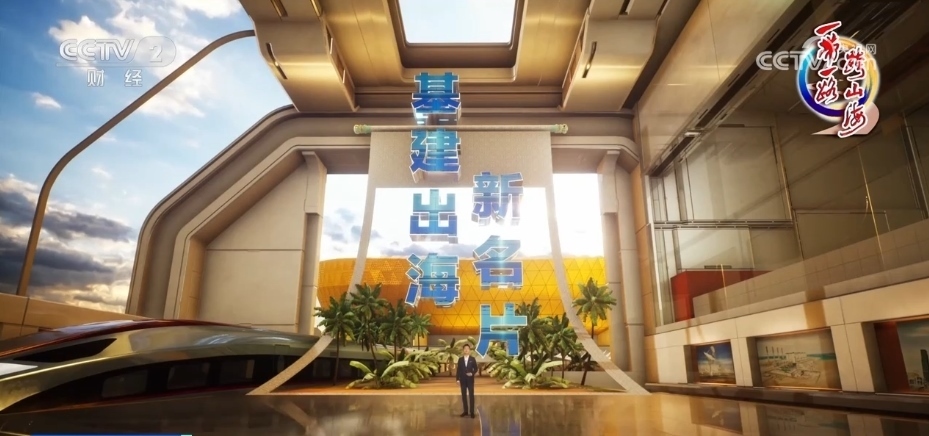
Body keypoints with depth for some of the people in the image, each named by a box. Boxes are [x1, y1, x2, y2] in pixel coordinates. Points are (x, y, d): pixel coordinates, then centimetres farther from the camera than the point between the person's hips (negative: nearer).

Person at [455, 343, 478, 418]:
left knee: (471, 395, -1)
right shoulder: (460, 359, 4)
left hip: (470, 380, -2)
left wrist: (472, 373, -17)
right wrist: (457, 379, -3)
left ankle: (472, 412, 4)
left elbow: (476, 369, 2)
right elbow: (458, 369, 3)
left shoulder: (472, 359, 1)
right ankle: (465, 411, 15)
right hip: (463, 380, 2)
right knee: (464, 395, 6)